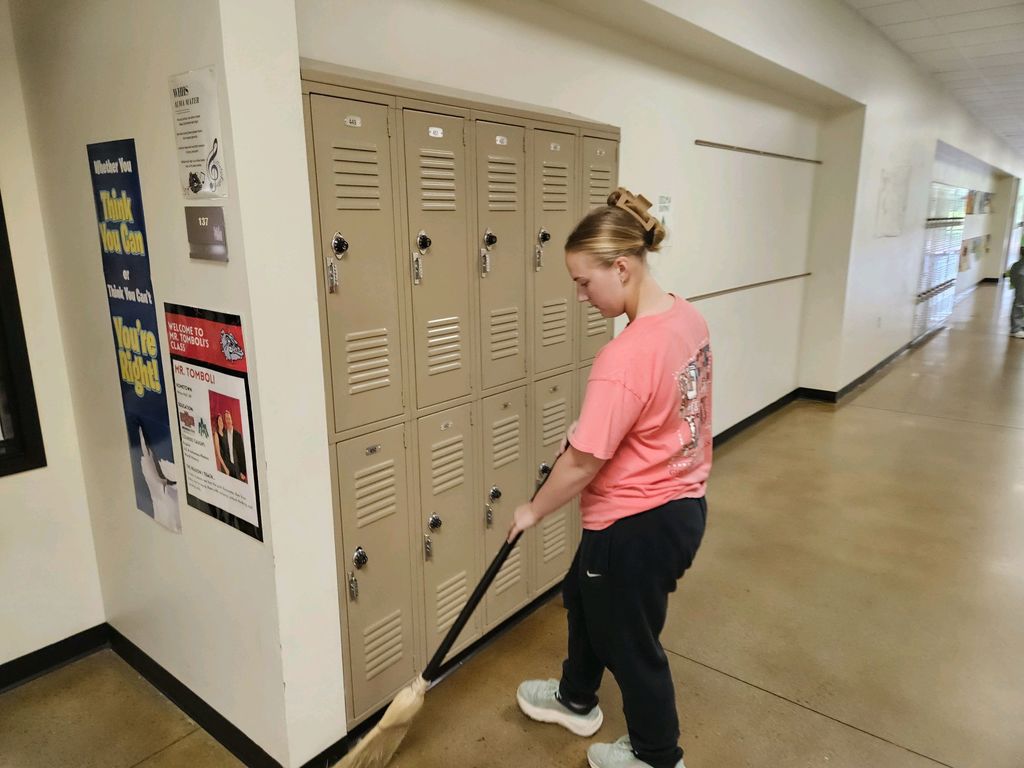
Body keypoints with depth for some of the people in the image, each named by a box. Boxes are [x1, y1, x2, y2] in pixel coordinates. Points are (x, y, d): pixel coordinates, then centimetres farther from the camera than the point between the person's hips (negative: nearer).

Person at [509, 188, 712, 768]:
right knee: (585, 596, 29)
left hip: (638, 525, -9)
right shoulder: (689, 319, -2)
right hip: (684, 503, 9)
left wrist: (533, 511, -7)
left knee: (630, 638, 16)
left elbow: (582, 463, -23)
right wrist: (591, 426, 6)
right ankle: (577, 700, 53)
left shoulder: (625, 356, -31)